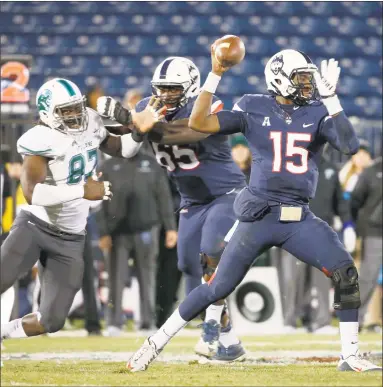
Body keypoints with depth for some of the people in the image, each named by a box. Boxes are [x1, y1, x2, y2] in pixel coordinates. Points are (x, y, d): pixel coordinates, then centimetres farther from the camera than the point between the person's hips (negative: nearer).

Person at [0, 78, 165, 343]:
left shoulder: (90, 122, 2)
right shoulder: (42, 140, -18)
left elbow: (121, 149, 20)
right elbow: (32, 192, -30)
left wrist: (139, 132, -1)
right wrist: (82, 191, -32)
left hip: (70, 241, 6)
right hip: (35, 227, -6)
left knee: (52, 321, 1)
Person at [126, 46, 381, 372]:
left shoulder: (318, 113, 4)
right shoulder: (254, 109, 0)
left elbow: (350, 146, -12)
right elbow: (199, 123, -7)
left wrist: (330, 98, -16)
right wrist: (215, 75, -11)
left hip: (300, 220, 2)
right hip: (259, 218, -2)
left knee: (346, 272, -15)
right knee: (218, 288, -1)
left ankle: (350, 357, -3)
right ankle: (156, 343, 15)